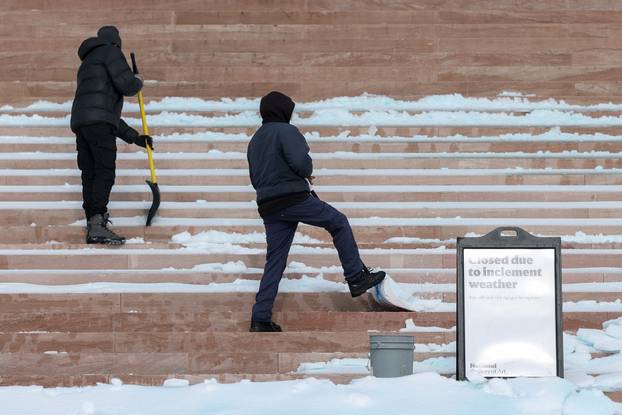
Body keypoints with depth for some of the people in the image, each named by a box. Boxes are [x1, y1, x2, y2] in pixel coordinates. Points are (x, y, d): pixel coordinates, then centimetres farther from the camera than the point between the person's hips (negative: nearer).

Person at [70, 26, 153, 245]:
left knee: (90, 175, 5)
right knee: (105, 172, -13)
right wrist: (138, 82, 16)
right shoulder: (110, 51, 8)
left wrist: (134, 137, 30)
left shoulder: (87, 64, 35)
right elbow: (125, 84, -9)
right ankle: (97, 225, -23)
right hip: (98, 121, -9)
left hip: (81, 121, 9)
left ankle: (92, 227, 1)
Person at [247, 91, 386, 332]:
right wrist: (307, 173, 4)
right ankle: (356, 278, 8)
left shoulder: (254, 141, 21)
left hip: (268, 207, 7)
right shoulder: (286, 131, -4)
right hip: (295, 198, -7)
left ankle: (260, 319, 0)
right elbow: (300, 161, -20)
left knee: (275, 262, 6)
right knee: (338, 223, 11)